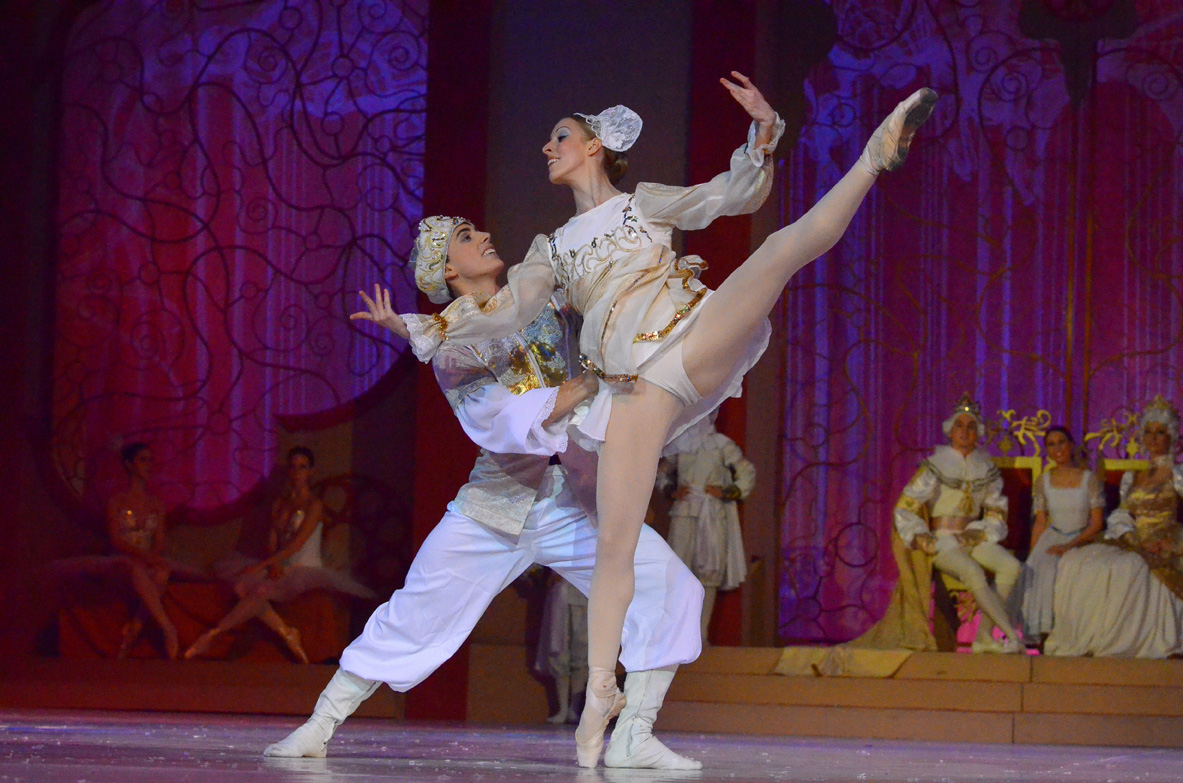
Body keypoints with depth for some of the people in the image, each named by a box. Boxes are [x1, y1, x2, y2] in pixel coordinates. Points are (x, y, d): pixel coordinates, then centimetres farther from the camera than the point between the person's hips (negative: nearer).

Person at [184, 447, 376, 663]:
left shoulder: (314, 505, -5)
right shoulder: (280, 504, 16)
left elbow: (296, 544, -14)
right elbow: (273, 541, 10)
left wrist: (261, 565, -19)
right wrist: (273, 565, -12)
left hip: (306, 571, -7)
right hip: (282, 568, 7)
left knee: (261, 590, -30)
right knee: (241, 585, -21)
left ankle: (212, 634, -26)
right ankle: (286, 632, -24)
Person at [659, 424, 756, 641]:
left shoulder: (722, 444, 3)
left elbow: (747, 473, 7)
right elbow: (663, 472, 25)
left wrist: (727, 493, -5)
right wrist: (671, 490, 6)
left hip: (713, 516, -2)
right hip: (683, 515, 2)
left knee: (709, 574, -3)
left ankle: (701, 634, 0)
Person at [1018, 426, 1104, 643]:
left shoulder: (1090, 479, 2)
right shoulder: (1043, 482, 11)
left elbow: (1097, 524, -1)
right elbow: (1040, 523, 12)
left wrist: (1069, 545, -15)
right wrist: (1032, 555, -2)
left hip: (1082, 542, -2)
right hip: (1052, 539, 2)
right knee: (1041, 570, -32)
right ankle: (1045, 634, -31)